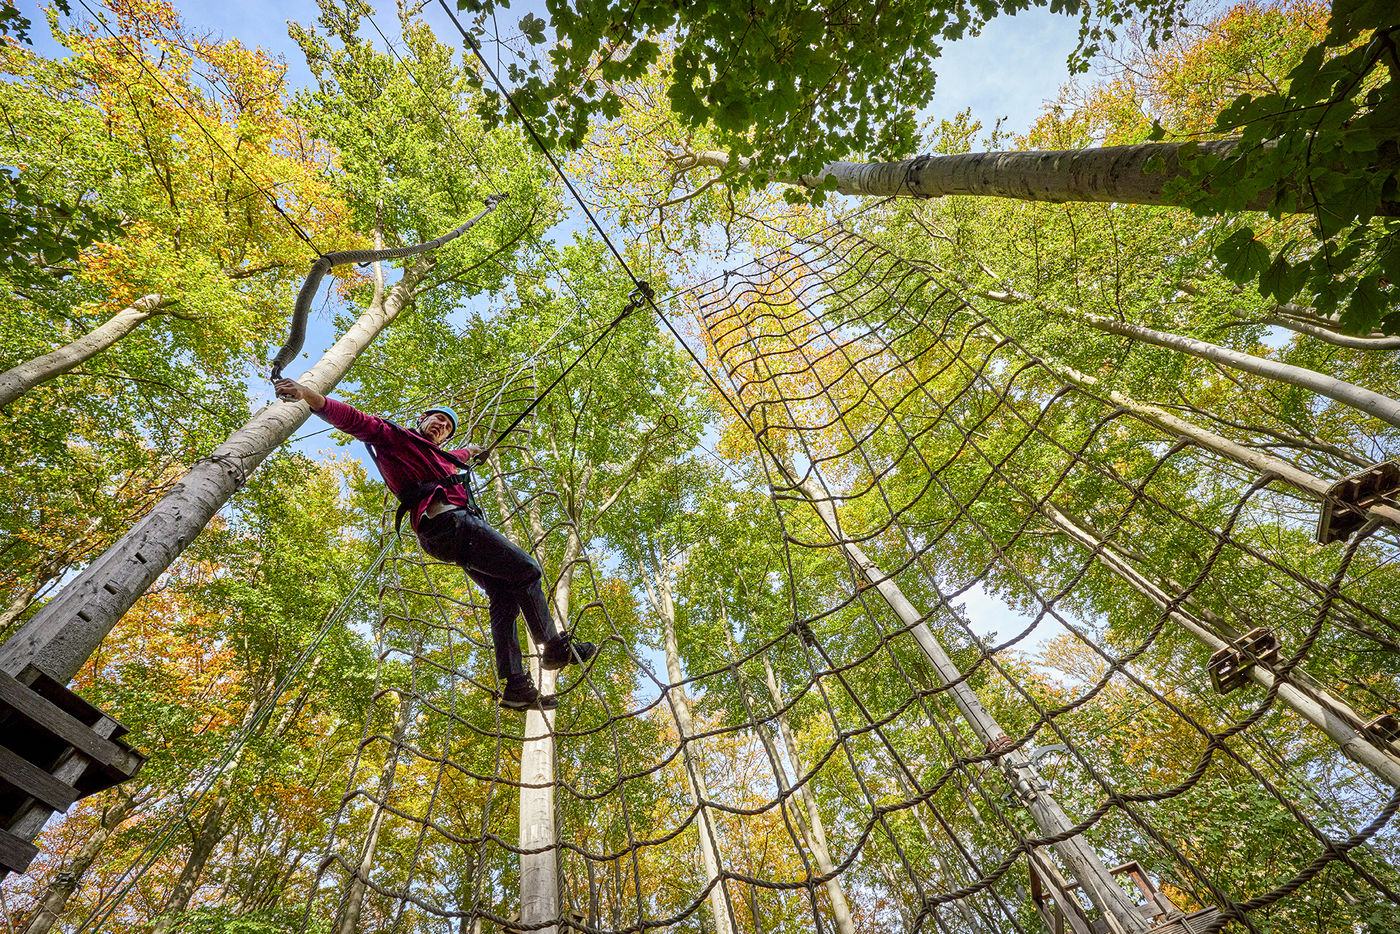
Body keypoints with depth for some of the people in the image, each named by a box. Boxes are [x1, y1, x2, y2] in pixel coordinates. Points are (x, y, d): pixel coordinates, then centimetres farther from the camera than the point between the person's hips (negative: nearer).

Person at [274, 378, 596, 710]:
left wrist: (468, 452, 79)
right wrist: (308, 395, -19)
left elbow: (452, 458, 58)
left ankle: (516, 686, -2)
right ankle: (554, 646, -5)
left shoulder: (437, 456, 35)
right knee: (526, 570, -10)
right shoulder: (394, 436, 11)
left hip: (460, 527, 9)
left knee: (505, 597, 1)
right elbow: (354, 420, -4)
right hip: (445, 519, -9)